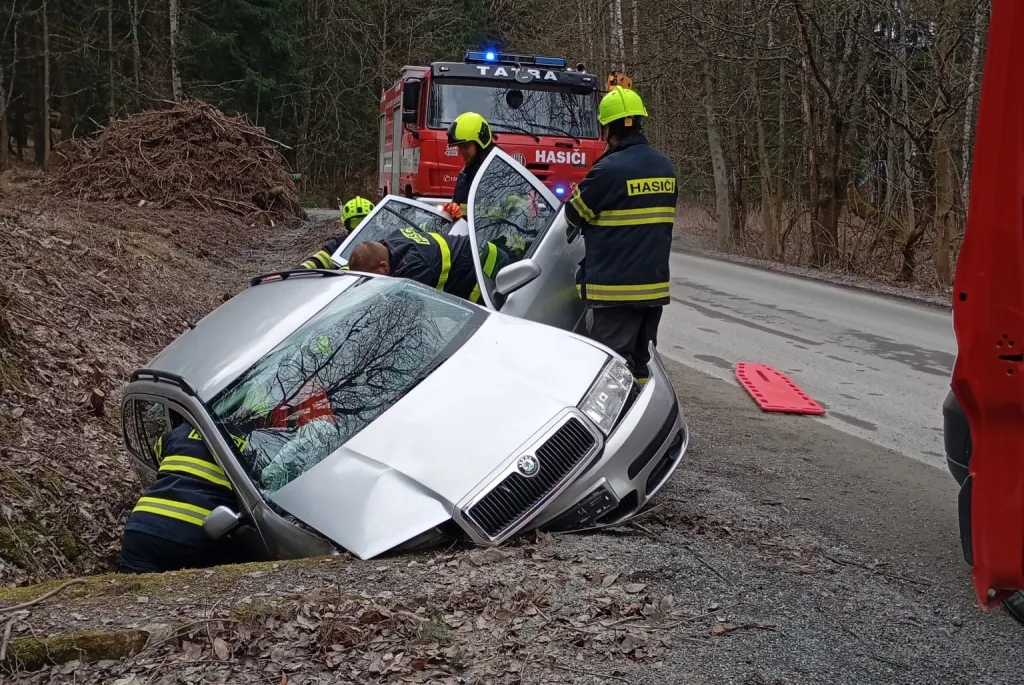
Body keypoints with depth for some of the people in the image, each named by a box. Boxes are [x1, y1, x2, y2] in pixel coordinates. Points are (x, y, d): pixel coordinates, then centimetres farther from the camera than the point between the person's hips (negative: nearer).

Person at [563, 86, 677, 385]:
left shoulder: (609, 169, -16)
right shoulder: (665, 167, 7)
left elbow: (575, 214, -4)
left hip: (615, 287, -7)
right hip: (654, 285, 7)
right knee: (639, 363, 17)